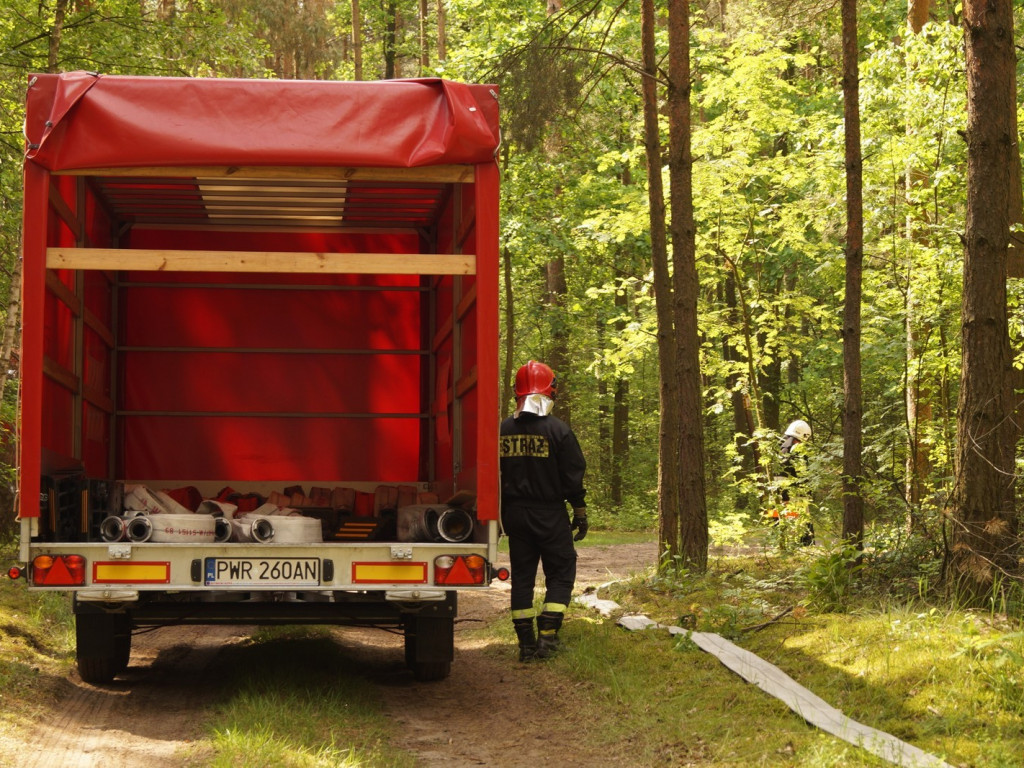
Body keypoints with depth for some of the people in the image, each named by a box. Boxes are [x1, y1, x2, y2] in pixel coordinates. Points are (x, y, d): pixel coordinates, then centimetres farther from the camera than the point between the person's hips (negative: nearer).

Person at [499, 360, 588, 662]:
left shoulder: (503, 431, 3)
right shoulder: (557, 430, -10)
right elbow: (573, 477, -8)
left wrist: (500, 514, 15)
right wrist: (580, 513, 1)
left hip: (515, 513, 4)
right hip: (550, 514, -4)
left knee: (521, 576, 9)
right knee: (560, 573, 6)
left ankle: (526, 642, 8)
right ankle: (547, 634, -6)